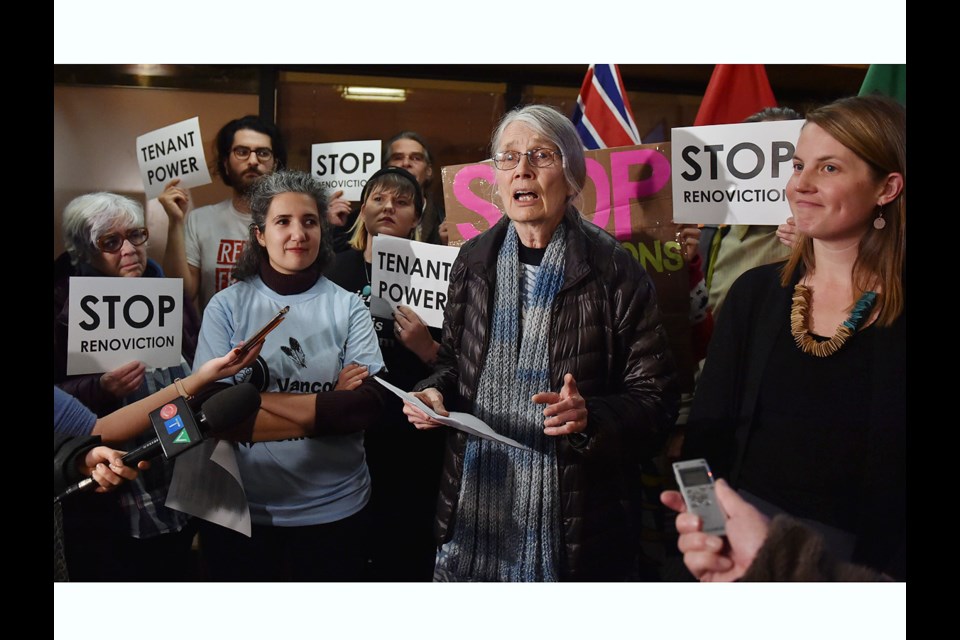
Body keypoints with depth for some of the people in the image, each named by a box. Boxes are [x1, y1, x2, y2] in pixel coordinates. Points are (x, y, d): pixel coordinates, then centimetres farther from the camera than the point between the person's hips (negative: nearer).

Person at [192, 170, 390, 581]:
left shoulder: (348, 307, -2)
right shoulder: (227, 306, -3)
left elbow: (370, 403, -12)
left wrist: (259, 399, -17)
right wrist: (324, 410, -16)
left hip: (334, 509, 1)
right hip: (240, 509, 0)